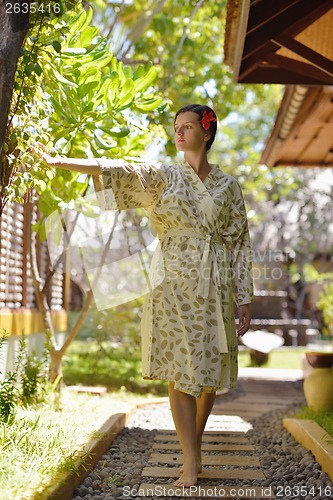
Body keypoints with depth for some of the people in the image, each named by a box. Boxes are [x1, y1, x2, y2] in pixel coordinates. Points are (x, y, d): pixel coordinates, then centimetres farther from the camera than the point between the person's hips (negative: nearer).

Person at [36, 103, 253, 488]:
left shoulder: (228, 186, 9)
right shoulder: (163, 177, 7)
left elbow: (239, 244, 8)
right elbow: (118, 171, -7)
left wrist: (244, 300, 3)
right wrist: (59, 162, -20)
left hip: (215, 289, 2)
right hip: (176, 286, -1)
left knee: (210, 372, 6)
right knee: (181, 373, -6)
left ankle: (193, 444, 26)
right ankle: (192, 463, -1)